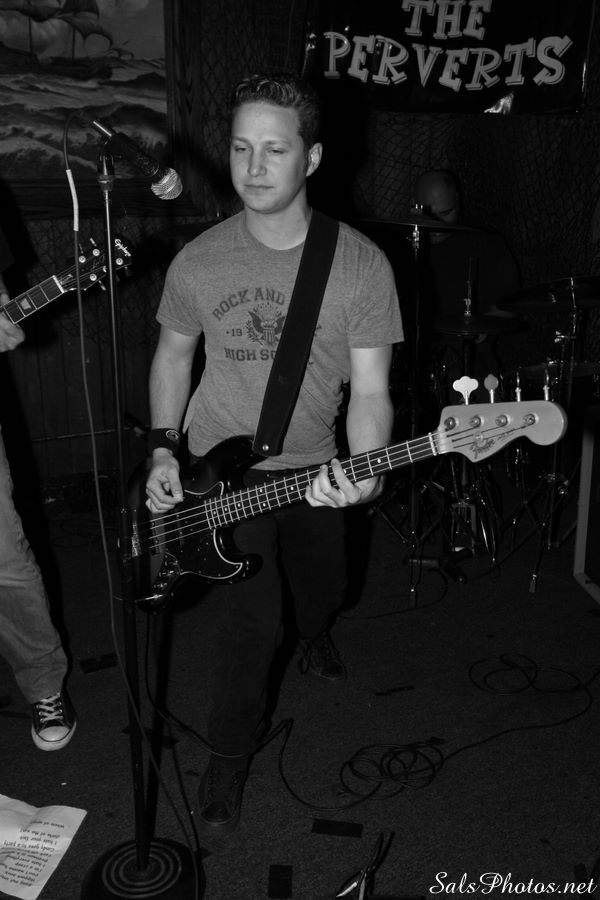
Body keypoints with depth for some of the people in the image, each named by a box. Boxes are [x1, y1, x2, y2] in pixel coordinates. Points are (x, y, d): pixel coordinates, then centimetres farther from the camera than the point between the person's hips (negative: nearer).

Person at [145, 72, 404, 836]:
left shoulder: (362, 266, -14)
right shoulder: (198, 262, -11)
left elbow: (369, 387, -15)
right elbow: (173, 353, 5)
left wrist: (363, 472, -33)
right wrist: (162, 450, -4)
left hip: (314, 469, 2)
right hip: (222, 472, -2)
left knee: (323, 592, 22)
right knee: (254, 623, -9)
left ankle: (313, 637, 61)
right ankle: (228, 758, 17)